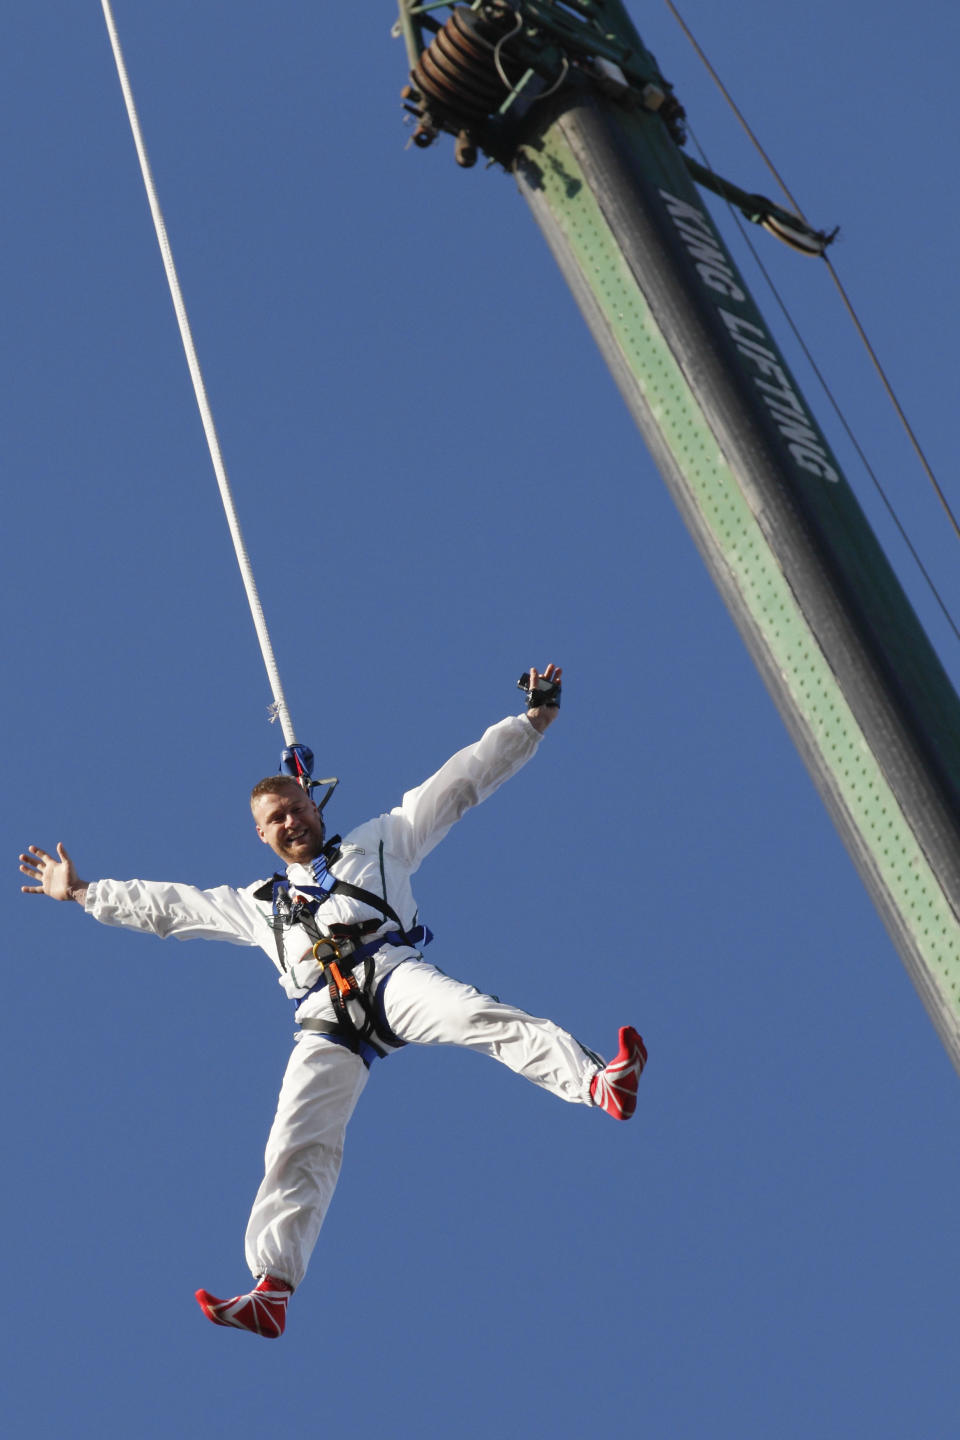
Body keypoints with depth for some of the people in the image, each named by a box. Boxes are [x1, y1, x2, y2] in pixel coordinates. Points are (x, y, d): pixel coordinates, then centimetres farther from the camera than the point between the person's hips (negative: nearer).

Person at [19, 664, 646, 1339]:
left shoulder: (377, 842, 27)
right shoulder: (258, 904, 34)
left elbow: (460, 781, 24)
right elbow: (165, 904, 40)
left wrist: (532, 720, 20)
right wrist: (82, 891, 40)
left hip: (390, 973, -3)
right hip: (327, 1024, 3)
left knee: (477, 1015, -33)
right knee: (298, 1149, -14)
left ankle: (601, 1082, -51)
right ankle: (272, 1289, -23)